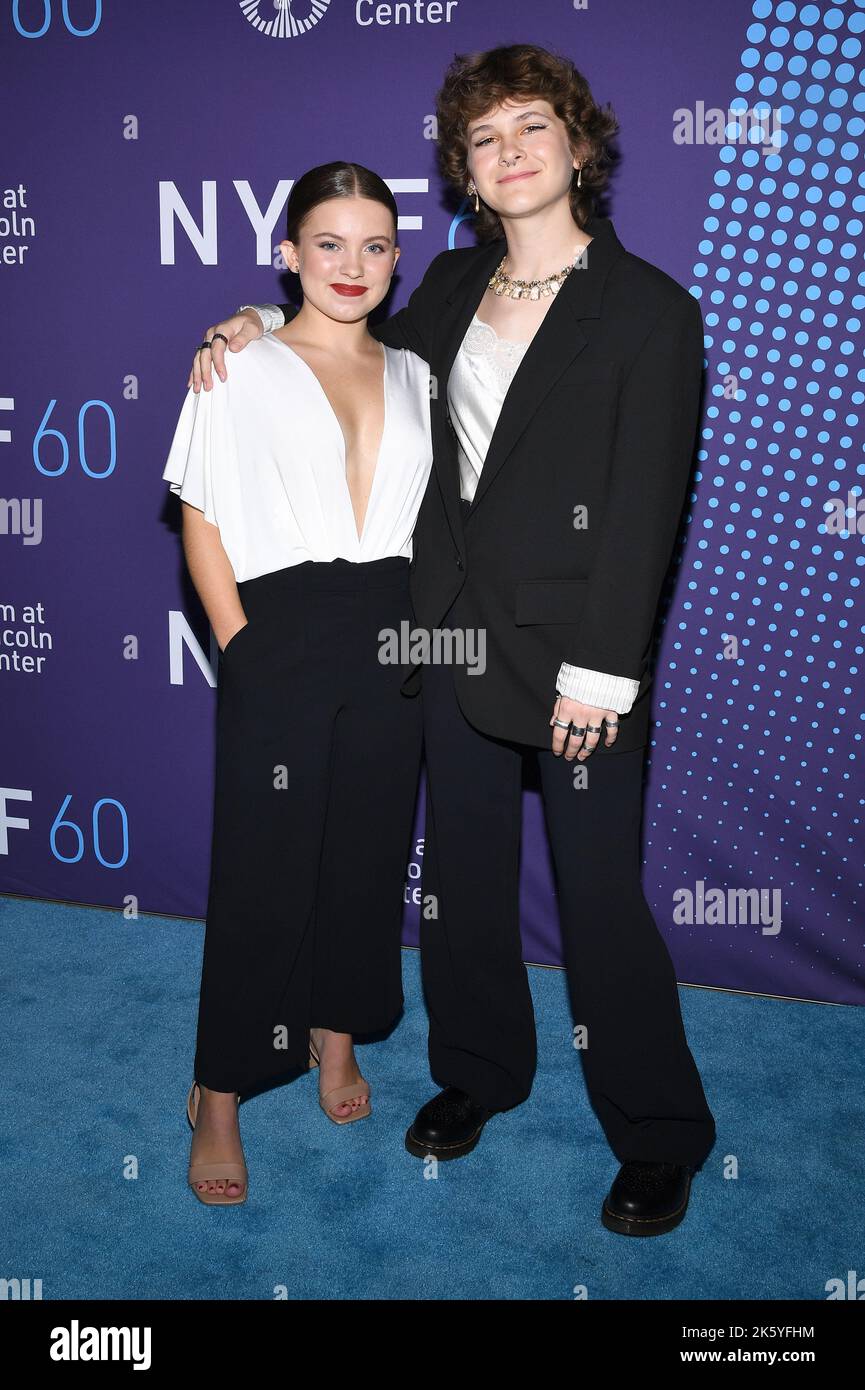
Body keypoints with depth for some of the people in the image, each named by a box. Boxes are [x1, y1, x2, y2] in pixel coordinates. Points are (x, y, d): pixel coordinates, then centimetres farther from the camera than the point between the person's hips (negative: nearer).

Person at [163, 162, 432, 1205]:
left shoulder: (412, 375, 13)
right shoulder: (242, 368, 2)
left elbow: (429, 511, 16)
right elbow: (202, 520, -2)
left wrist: (419, 629, 5)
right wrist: (240, 644, -9)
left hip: (390, 643, 4)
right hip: (280, 640, -4)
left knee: (368, 852, 12)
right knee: (262, 869, -1)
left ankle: (335, 1034, 34)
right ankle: (220, 1098, 14)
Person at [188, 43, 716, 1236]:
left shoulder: (649, 311, -10)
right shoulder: (454, 284, 7)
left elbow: (645, 504, -14)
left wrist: (600, 670, -17)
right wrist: (265, 322, 11)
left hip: (577, 651, -6)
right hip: (457, 633, 6)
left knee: (600, 896, 2)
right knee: (463, 871, 17)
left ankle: (660, 1136, 23)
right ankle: (478, 1072, 40)